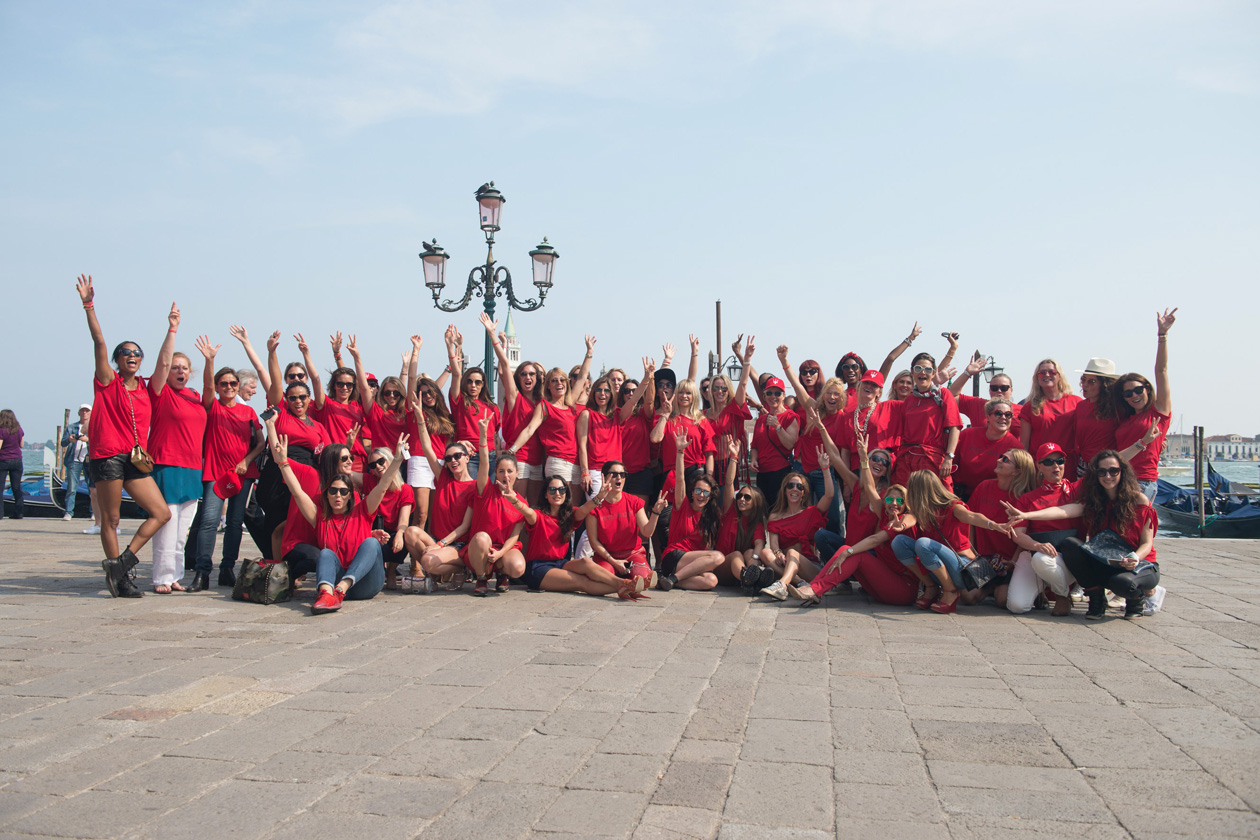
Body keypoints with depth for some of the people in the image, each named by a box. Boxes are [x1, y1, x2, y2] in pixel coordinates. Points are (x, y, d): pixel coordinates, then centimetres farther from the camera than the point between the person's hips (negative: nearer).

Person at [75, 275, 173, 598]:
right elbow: (99, 343, -6)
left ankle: (122, 561, 3)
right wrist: (89, 305, -14)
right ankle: (119, 576, 8)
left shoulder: (145, 388, 14)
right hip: (107, 456, -5)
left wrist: (172, 329, 18)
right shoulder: (108, 382, 2)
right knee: (111, 519, 0)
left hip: (136, 459, 5)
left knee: (162, 513, -3)